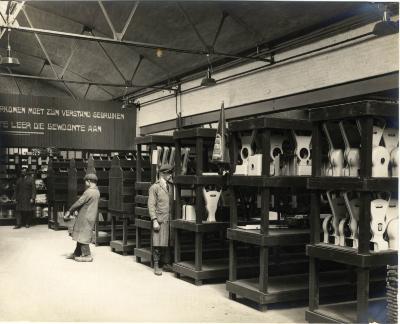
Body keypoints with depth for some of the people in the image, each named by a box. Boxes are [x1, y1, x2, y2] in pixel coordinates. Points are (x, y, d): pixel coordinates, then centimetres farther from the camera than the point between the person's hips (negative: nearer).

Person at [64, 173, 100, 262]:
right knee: (81, 236, 17)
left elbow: (79, 202, -16)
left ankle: (87, 256, 2)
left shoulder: (89, 192, -20)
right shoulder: (96, 191, 11)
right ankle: (77, 253, 25)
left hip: (85, 218, -9)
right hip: (90, 217, 9)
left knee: (82, 237, -2)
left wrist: (69, 211, -3)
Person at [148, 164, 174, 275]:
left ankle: (167, 264, 19)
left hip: (170, 220, 5)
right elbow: (151, 205, -6)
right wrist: (154, 220, -13)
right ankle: (156, 266, 7)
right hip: (160, 220, -5)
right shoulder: (154, 187, -3)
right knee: (158, 244, -2)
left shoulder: (171, 186, 13)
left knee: (169, 244, 8)